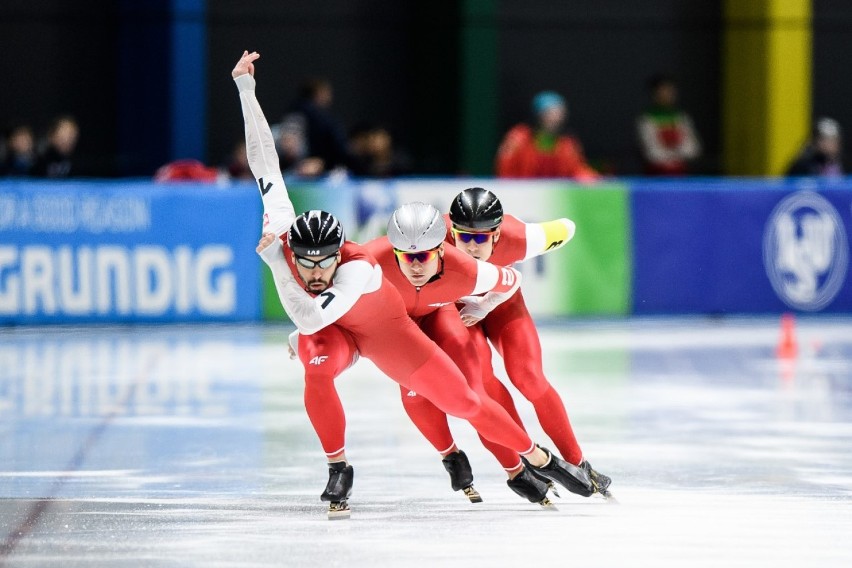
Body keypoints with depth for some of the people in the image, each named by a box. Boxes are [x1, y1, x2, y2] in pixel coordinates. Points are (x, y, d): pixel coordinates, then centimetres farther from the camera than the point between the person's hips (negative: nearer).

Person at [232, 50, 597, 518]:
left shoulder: (357, 268, -43)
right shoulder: (281, 231, -31)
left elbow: (309, 320, -52)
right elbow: (266, 164, -29)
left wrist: (274, 262, -52)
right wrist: (245, 88, -29)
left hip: (385, 330, -2)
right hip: (328, 331, 2)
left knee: (463, 401, 1)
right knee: (318, 369, -34)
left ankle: (540, 458, 22)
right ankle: (338, 470, -13)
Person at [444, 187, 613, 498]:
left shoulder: (517, 239, -36)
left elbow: (566, 228, -17)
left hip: (500, 299, 1)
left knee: (528, 377, -11)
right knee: (477, 370, -24)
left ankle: (577, 464, 2)